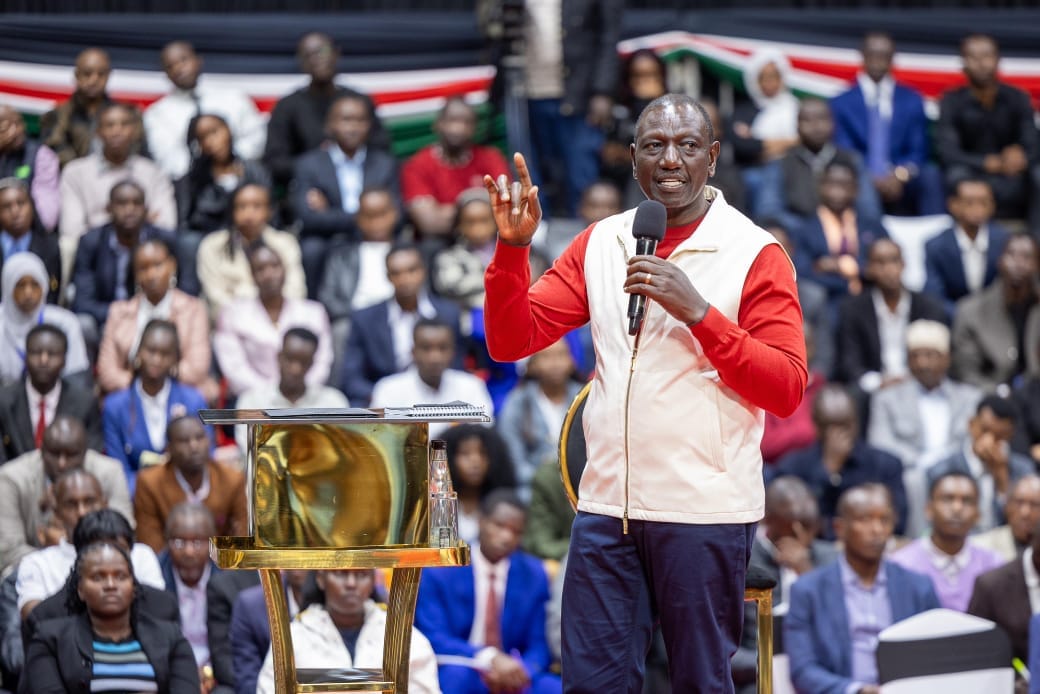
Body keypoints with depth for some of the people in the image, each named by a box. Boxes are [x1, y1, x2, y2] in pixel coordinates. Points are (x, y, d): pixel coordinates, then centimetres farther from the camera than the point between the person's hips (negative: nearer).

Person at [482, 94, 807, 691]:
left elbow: (787, 390, -9)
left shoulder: (755, 254, -2)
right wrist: (513, 246, -7)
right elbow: (512, 341, 7)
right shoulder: (599, 244, 11)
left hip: (704, 510, -4)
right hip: (608, 503, 4)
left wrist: (698, 312, -18)